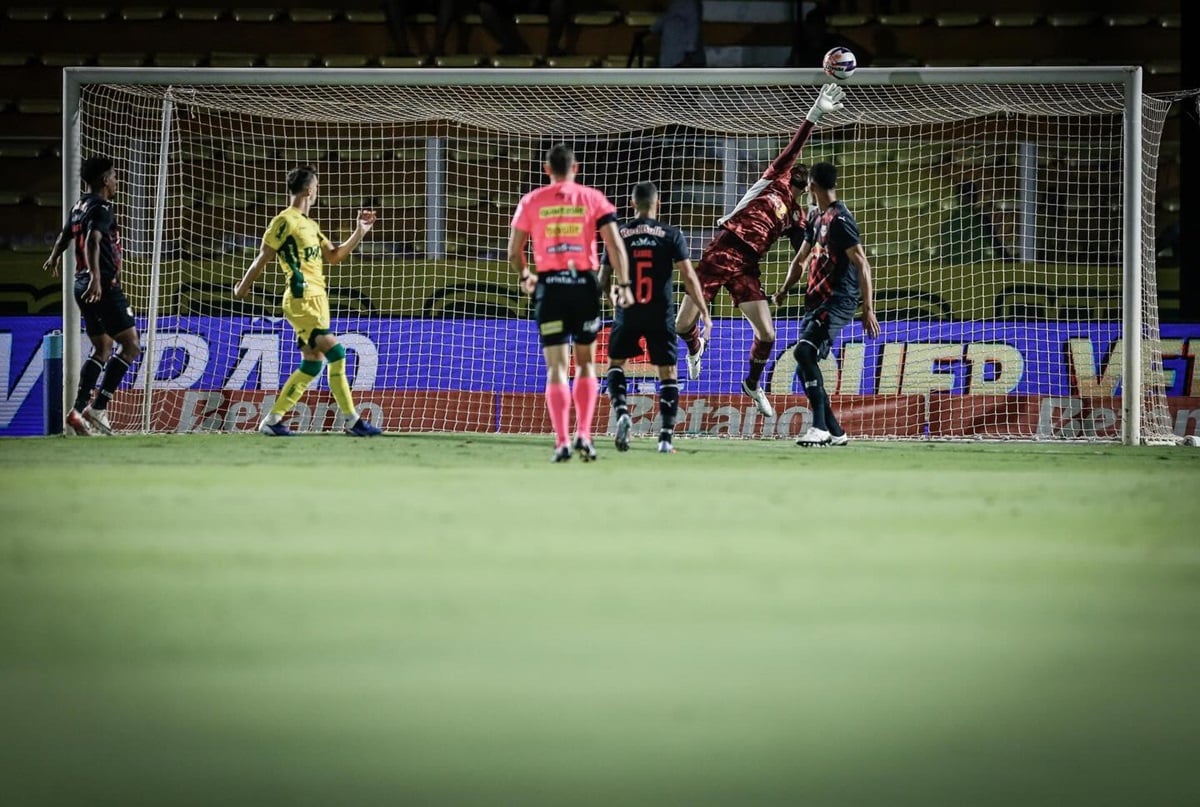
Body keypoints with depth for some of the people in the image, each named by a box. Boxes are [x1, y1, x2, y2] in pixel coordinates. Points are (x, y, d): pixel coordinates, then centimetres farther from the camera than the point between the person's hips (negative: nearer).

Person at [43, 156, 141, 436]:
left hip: (84, 285, 10)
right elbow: (92, 241, -29)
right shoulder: (101, 208, -12)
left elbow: (65, 235, 35)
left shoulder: (80, 206, 16)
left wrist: (54, 259, 56)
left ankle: (78, 410, 8)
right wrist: (95, 278, -42)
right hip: (103, 286, -10)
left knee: (102, 349, 17)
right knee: (131, 346, -6)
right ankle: (98, 407, -14)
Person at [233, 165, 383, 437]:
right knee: (336, 353, -14)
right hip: (301, 300, -10)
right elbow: (264, 258, -3)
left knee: (312, 365, 7)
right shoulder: (285, 221, -9)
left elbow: (333, 256, 23)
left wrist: (359, 233, 15)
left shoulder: (310, 225, 20)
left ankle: (273, 420, 11)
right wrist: (243, 286, 4)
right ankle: (353, 422, -14)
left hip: (317, 300, 10)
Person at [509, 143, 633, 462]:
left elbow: (514, 253, 7)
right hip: (584, 284, 0)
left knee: (556, 367, 0)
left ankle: (562, 442, -9)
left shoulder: (531, 202, 4)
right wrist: (623, 285, -4)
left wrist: (525, 276, 25)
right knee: (585, 363, 14)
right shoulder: (593, 199, 4)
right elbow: (615, 245, -5)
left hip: (549, 285, 0)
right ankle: (584, 435, 1)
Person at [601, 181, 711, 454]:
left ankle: (621, 412, -6)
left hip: (628, 313, 1)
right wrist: (704, 313, -2)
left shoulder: (619, 234, 2)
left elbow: (602, 278, 7)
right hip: (661, 314, -1)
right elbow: (688, 276, -7)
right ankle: (666, 437, -2)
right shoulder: (671, 235, -2)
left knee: (615, 362, 19)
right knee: (668, 374, 7)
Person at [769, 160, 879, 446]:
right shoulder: (815, 217, 16)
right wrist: (784, 290, 19)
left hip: (838, 301, -10)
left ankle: (820, 427, -27)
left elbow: (862, 265, -16)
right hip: (816, 301, 10)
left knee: (803, 351, -26)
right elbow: (802, 258, 29)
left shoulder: (840, 219, -12)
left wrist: (868, 310, -20)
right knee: (804, 368, 7)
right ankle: (835, 432, 15)